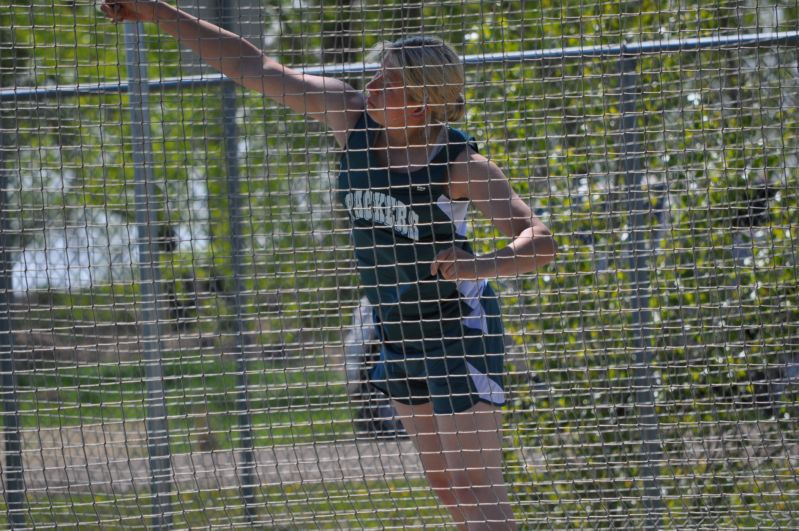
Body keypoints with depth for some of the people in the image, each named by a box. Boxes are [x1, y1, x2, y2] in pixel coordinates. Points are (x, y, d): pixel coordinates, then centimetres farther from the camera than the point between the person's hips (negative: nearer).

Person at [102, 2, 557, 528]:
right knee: (448, 486, 13)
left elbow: (541, 243, -28)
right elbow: (254, 67, -3)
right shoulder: (351, 114, -7)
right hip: (400, 334, 7)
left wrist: (480, 265, -48)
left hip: (459, 331, -7)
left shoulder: (461, 164, -21)